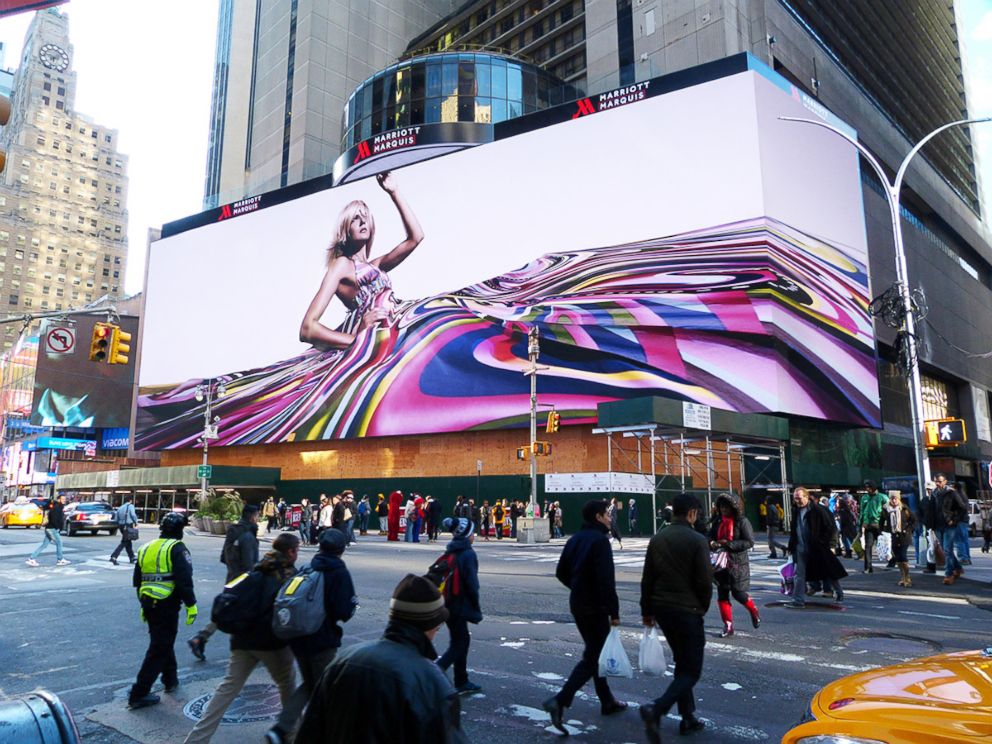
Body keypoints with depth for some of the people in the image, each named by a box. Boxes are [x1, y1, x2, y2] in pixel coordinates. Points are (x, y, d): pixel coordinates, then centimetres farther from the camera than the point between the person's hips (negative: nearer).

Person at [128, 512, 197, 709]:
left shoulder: (145, 548, 12)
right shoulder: (176, 548, -11)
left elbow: (137, 580, 19)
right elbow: (184, 579, -20)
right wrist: (191, 604, -13)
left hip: (149, 603, 8)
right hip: (167, 606, -8)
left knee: (163, 641, 24)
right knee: (159, 649, 0)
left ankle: (170, 679, 37)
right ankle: (139, 694, 1)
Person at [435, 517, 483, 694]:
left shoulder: (449, 553, 9)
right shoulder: (468, 554, -15)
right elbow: (472, 583, -16)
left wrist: (443, 600, 19)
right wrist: (477, 609, -7)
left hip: (447, 604, 8)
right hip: (459, 606, -8)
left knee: (462, 639, 18)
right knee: (458, 644, 0)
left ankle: (462, 682, 25)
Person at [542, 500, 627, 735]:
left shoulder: (575, 539, 9)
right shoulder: (599, 540, -17)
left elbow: (561, 572, 14)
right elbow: (606, 580, -22)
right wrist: (614, 612, -19)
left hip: (577, 603, 9)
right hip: (595, 607, -9)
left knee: (595, 652, 20)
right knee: (592, 657, -4)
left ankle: (607, 701, 31)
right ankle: (559, 701, -12)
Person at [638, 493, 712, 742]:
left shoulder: (657, 539, 6)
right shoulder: (697, 540, -12)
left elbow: (647, 579, 9)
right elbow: (705, 581, -12)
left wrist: (647, 611, 17)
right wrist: (702, 608, 6)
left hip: (662, 609, 7)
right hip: (687, 610, -7)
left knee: (682, 663, 21)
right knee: (692, 670, 0)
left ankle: (688, 718, 24)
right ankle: (656, 709, -18)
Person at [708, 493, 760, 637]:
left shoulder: (742, 521, -8)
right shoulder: (719, 522, 9)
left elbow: (750, 542, -14)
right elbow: (710, 536, 16)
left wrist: (728, 544, -20)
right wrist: (712, 543, -8)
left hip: (738, 563, -5)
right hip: (721, 562, 5)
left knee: (738, 593, -2)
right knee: (722, 595, 5)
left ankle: (754, 612, 29)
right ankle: (728, 625, 15)